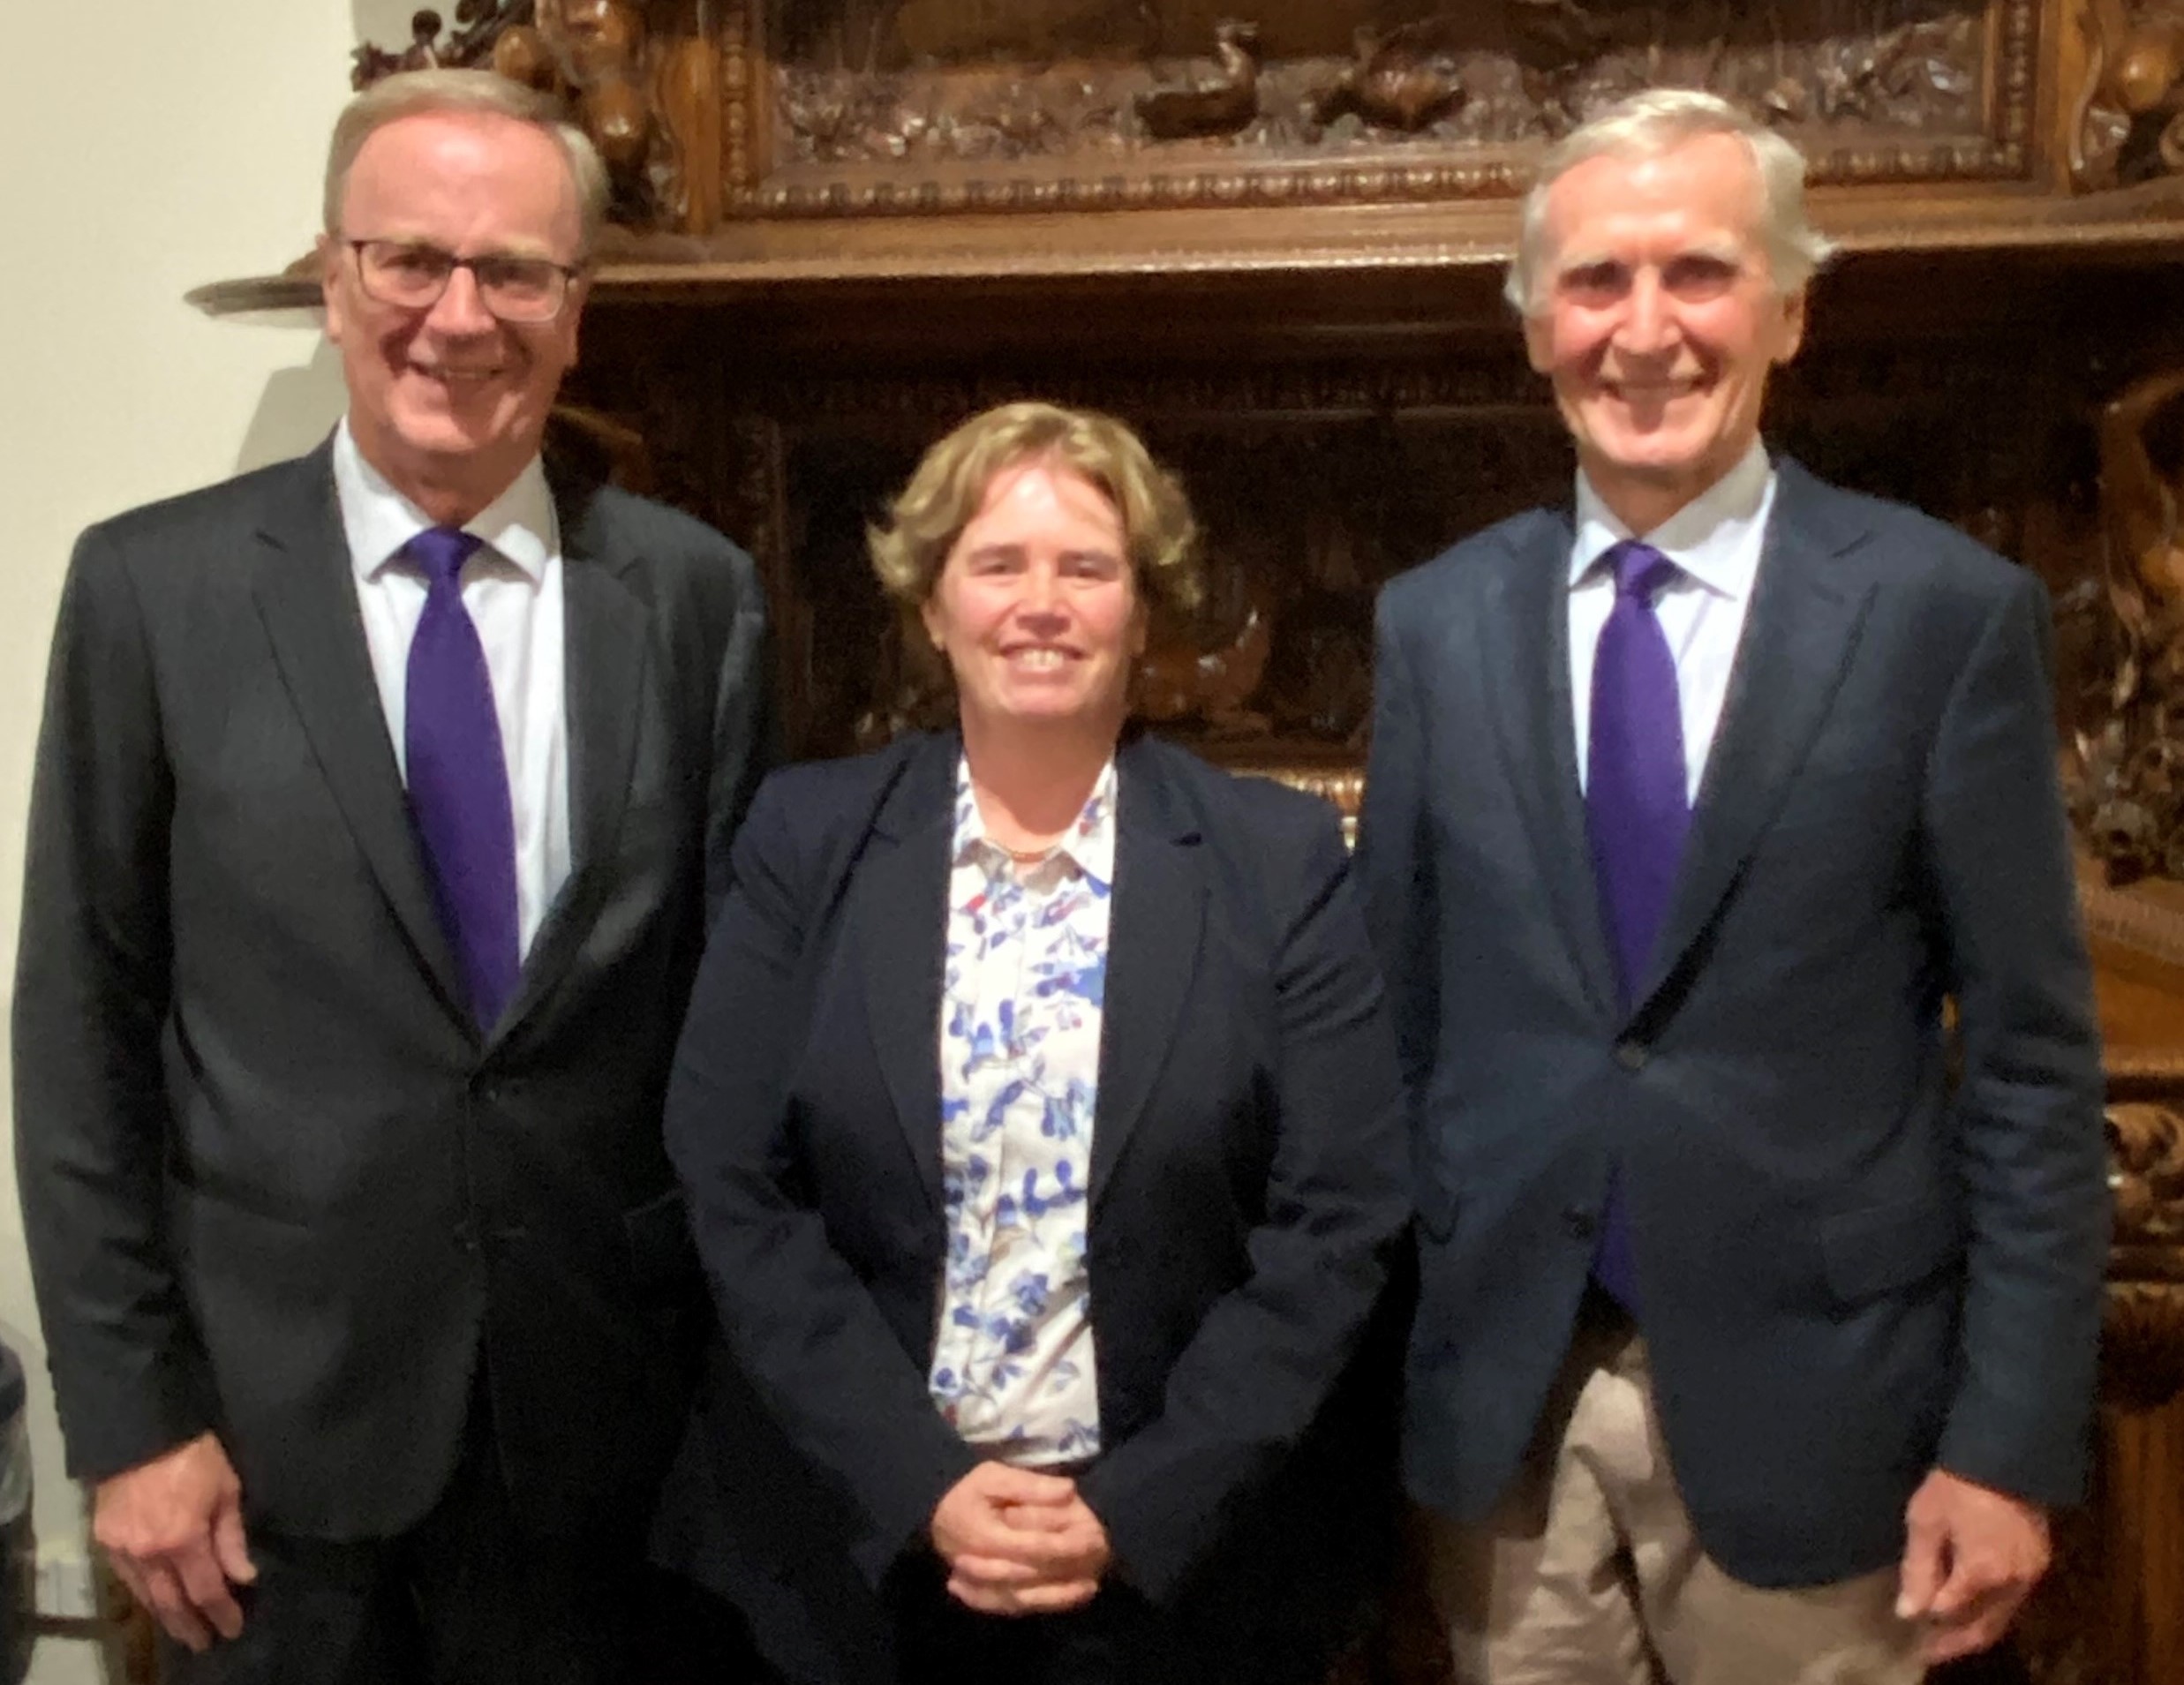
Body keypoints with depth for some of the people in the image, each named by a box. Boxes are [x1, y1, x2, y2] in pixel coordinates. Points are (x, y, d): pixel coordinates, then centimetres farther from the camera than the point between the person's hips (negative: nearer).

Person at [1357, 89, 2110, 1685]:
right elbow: (1394, 1015, 5)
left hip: (1799, 1399, -2)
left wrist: (2012, 1440, -7)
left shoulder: (1947, 609, -7)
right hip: (1499, 1392, 2)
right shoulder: (1435, 622, 1)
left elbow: (2030, 1059, -6)